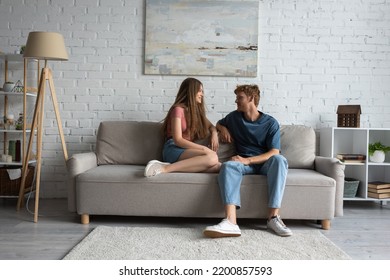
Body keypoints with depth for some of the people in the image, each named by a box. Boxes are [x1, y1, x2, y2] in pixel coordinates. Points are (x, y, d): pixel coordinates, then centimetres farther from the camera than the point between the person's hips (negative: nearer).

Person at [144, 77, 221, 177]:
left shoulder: (197, 110, 20)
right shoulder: (178, 109, -4)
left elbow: (211, 126, 29)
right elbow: (177, 140, -12)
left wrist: (214, 134, 4)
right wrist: (204, 148, -14)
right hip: (174, 149, -7)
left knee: (218, 166, -23)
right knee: (212, 157, -32)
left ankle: (170, 166, -27)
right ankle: (165, 168, -32)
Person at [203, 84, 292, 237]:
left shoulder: (270, 123, 0)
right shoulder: (234, 117, 12)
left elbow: (274, 152, -9)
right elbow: (219, 124, 34)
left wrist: (248, 160, -22)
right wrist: (223, 128, 8)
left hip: (265, 162, -1)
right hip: (245, 163, 2)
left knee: (280, 160, -36)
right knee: (227, 165, -33)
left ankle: (273, 216, -39)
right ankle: (230, 222, -54)